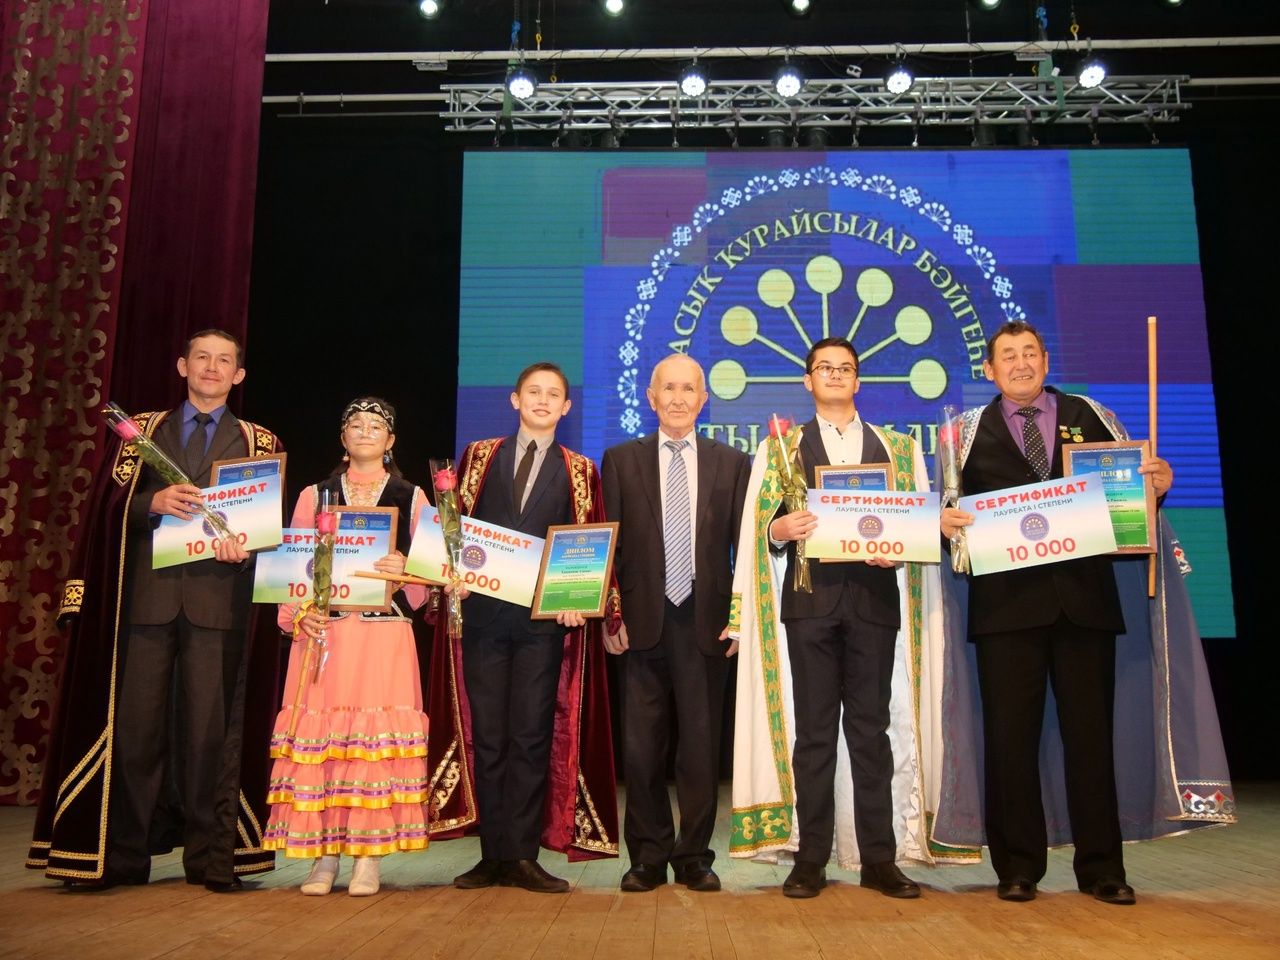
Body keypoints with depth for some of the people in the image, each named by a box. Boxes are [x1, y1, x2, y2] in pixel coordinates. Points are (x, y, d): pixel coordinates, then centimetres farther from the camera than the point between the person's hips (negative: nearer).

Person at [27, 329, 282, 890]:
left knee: (211, 726, -1)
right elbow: (111, 503, 8)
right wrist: (153, 502, -12)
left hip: (219, 597, -1)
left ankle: (211, 856, 8)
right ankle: (122, 854, 12)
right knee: (134, 722, 1)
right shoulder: (143, 430, 16)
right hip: (148, 593, 1)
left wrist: (242, 542, -13)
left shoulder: (258, 440, 13)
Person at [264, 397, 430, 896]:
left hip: (385, 636, -1)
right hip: (323, 634, 1)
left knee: (378, 740, -4)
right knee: (317, 738, -2)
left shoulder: (411, 497, 10)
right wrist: (297, 616, -9)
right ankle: (324, 856, 9)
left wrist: (404, 571, -16)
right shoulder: (314, 496, 14)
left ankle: (368, 858, 5)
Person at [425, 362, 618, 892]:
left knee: (533, 734, 0)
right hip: (482, 610, 1)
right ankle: (493, 854, 14)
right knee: (485, 735, 5)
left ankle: (523, 855, 9)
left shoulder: (580, 471, 9)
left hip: (545, 616, -1)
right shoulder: (480, 455, 12)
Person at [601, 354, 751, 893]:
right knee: (641, 747, 5)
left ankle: (694, 857, 20)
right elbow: (609, 545, 5)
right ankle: (648, 857, 19)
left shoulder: (732, 464, 9)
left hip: (706, 623, 0)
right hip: (643, 622, 0)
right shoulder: (621, 460, 8)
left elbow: (745, 548, 6)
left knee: (701, 745, 6)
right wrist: (610, 616, -2)